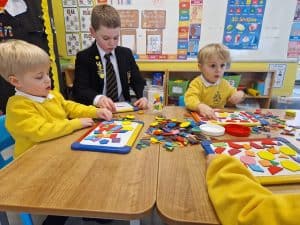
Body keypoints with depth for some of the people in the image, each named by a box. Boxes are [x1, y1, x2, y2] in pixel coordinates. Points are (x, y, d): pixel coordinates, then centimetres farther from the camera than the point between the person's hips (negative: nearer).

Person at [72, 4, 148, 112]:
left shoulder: (126, 53, 8)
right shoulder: (83, 57, -3)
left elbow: (137, 81, 9)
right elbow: (79, 90, -12)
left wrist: (142, 97, -13)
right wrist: (97, 98, -34)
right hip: (98, 110, -4)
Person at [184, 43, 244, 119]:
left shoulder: (224, 84, 9)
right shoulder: (197, 83, -12)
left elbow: (233, 93, 25)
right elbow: (190, 99, -27)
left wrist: (240, 94, 2)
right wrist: (201, 106, -47)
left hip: (220, 117, 5)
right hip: (200, 117, -5)